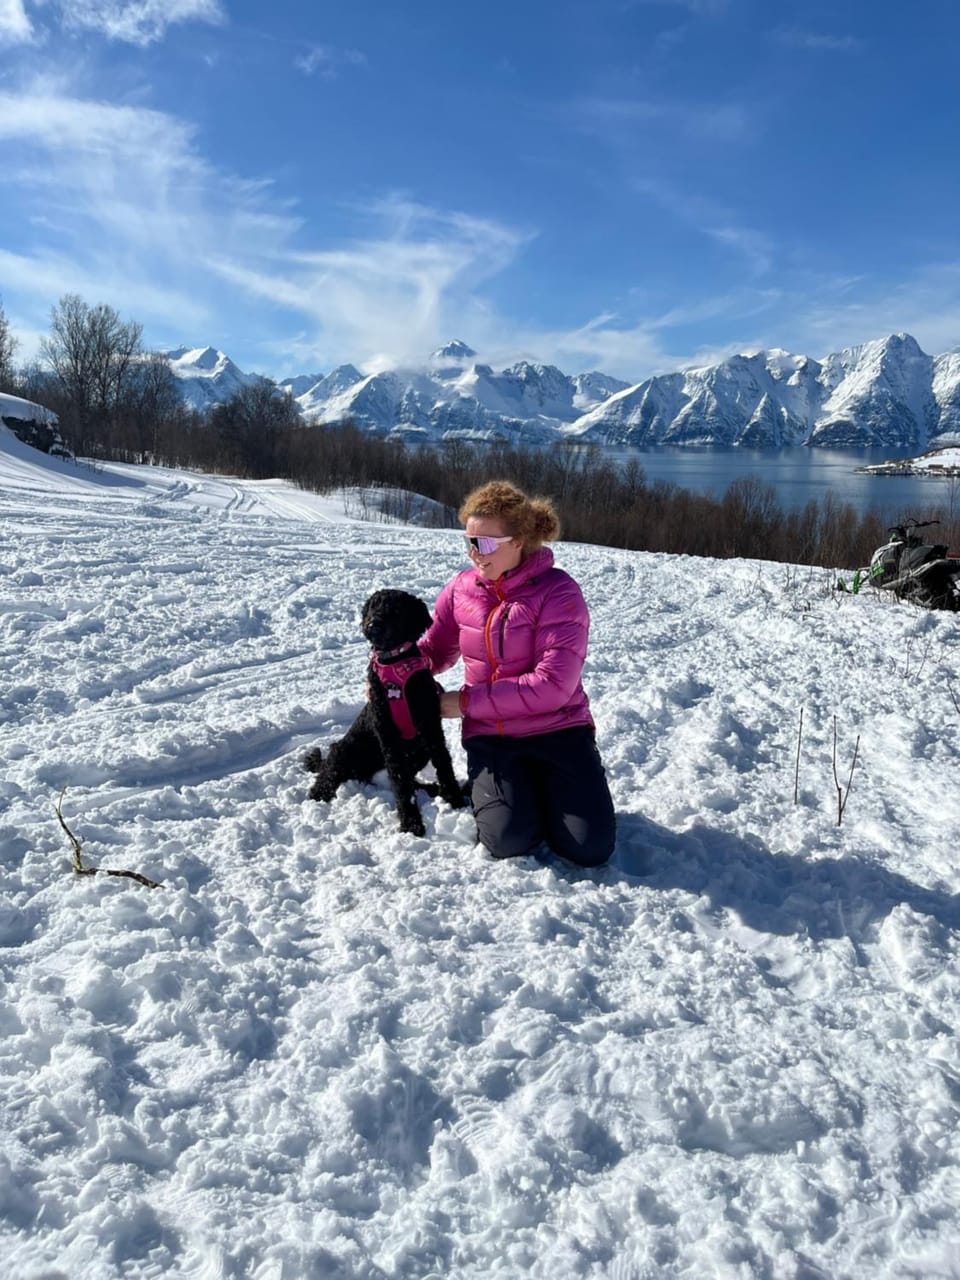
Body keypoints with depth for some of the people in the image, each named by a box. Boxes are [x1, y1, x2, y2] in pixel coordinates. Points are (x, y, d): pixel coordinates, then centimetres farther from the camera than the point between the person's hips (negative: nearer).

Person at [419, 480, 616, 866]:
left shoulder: (557, 592, -15)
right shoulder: (461, 589, 0)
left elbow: (553, 685, -22)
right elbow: (434, 650, 15)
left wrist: (467, 701, -19)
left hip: (557, 728, -2)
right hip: (490, 734, 2)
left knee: (590, 848, -14)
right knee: (510, 839, -20)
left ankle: (543, 787, 16)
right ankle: (503, 786, 14)